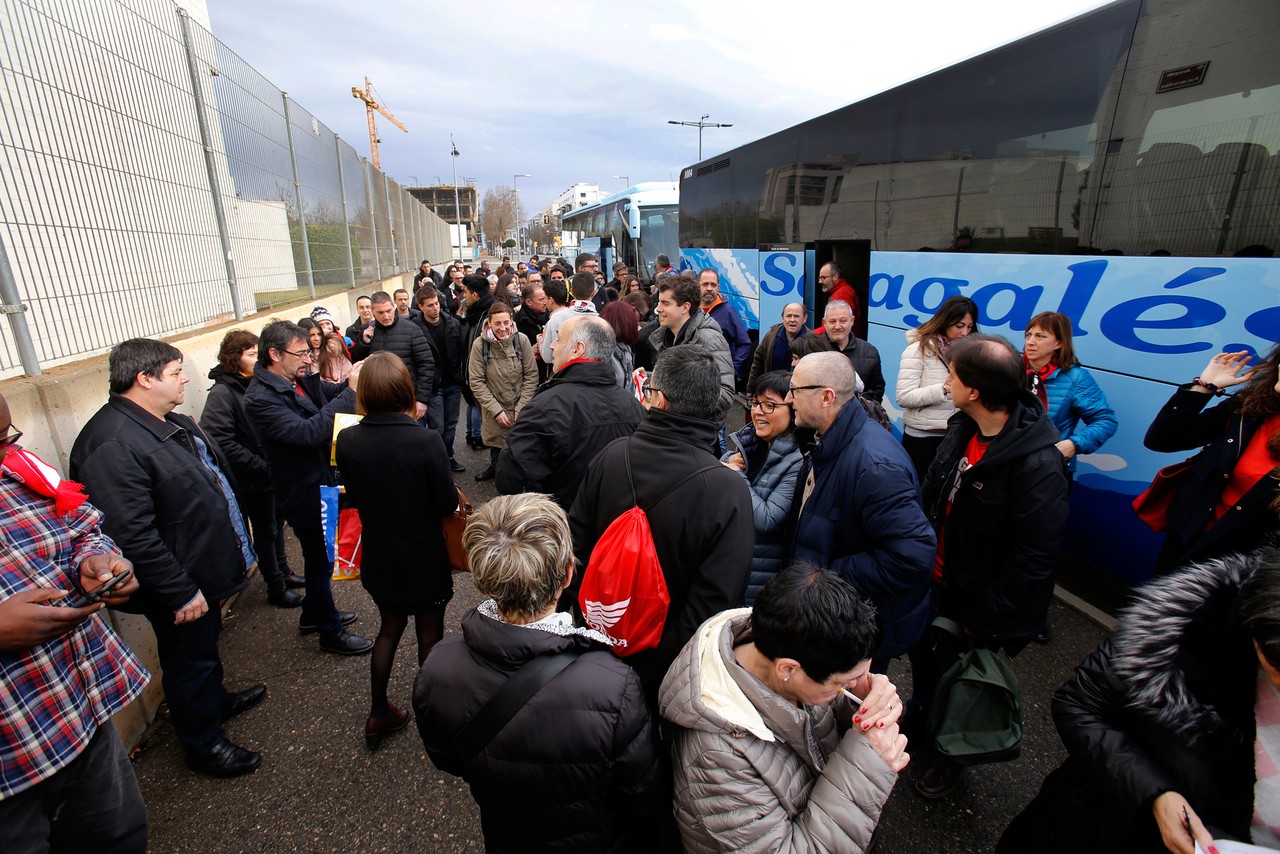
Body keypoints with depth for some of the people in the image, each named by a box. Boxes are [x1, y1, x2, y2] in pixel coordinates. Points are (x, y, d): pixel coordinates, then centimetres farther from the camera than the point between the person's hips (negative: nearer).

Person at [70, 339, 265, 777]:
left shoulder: (173, 423, 4)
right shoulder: (113, 445, -28)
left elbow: (213, 478, 16)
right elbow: (132, 536, -30)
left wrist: (232, 554, 18)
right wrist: (180, 593, -24)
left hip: (205, 570, 9)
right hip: (180, 582, -9)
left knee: (206, 644, 29)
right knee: (190, 662, 11)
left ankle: (215, 698, 52)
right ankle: (203, 744, 32)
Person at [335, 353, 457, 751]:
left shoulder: (347, 441, -13)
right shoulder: (426, 441, -26)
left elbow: (354, 496, 1)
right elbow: (447, 504, -18)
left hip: (378, 556, 4)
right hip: (424, 557, -4)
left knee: (390, 627, 25)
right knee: (429, 633, 16)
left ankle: (379, 715, 38)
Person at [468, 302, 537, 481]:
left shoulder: (522, 340, -10)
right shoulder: (480, 344, -11)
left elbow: (532, 375, -5)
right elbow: (476, 382, -8)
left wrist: (521, 407, -9)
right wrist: (497, 410, -12)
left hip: (520, 408, 0)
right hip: (494, 409, 0)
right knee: (497, 446, 13)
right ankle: (495, 468, 44)